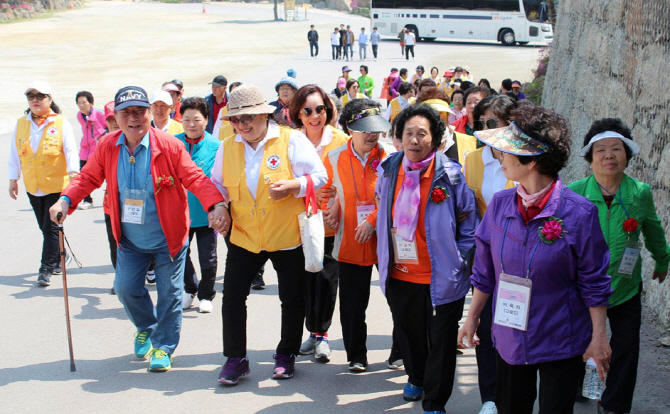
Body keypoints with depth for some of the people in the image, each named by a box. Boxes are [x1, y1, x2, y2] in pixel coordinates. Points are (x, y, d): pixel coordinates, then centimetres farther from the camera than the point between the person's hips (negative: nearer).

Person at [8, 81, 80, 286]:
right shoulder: (21, 124, 7)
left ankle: (46, 269, -1)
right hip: (32, 186, 4)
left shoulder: (61, 123, -4)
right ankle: (58, 261, 29)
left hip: (57, 186, -4)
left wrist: (73, 172, -25)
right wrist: (13, 179, 10)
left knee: (51, 227, -6)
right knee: (45, 228, 13)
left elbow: (70, 151, -10)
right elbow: (14, 154, 12)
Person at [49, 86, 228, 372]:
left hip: (167, 238, -3)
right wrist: (66, 201, -12)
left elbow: (194, 178, -17)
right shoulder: (107, 147, -4)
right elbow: (88, 178, 5)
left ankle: (163, 348, 25)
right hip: (130, 239, 3)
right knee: (126, 287, 7)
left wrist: (217, 204, -33)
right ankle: (146, 328, 38)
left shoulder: (169, 146, -15)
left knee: (169, 292, 5)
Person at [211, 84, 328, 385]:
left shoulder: (291, 140, -8)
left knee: (293, 300, 9)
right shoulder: (228, 146, 4)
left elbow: (319, 176, -9)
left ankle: (286, 355, 27)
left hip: (287, 236, -3)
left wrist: (291, 186, -25)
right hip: (244, 236, 3)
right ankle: (235, 358, 14)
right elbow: (217, 184, 17)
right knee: (233, 296, 0)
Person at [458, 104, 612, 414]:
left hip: (561, 343, -4)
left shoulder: (578, 212, -17)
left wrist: (599, 337, -7)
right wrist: (472, 317, 13)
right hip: (509, 339, 4)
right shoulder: (500, 204, -4)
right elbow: (485, 272, 8)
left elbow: (594, 283, -9)